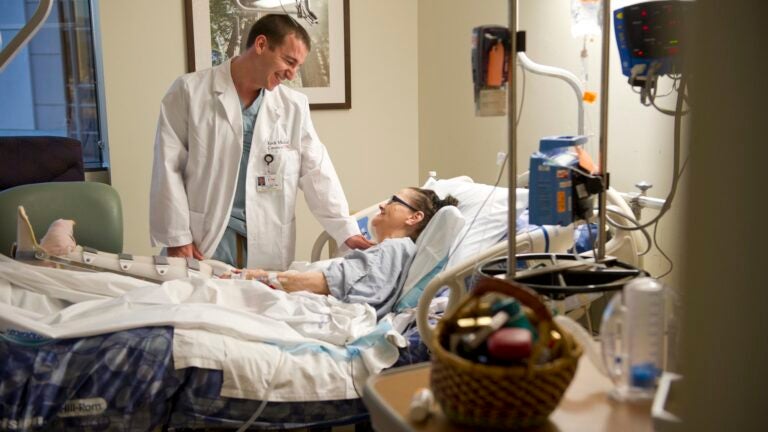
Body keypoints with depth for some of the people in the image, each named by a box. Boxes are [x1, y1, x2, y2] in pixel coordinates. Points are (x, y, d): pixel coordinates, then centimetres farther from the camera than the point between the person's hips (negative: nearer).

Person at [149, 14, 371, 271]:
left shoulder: (294, 106, 6)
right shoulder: (190, 91, -1)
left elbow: (317, 172, 7)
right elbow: (169, 167, -2)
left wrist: (347, 231, 0)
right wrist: (176, 237, -7)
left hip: (267, 247, 2)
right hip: (205, 240, -2)